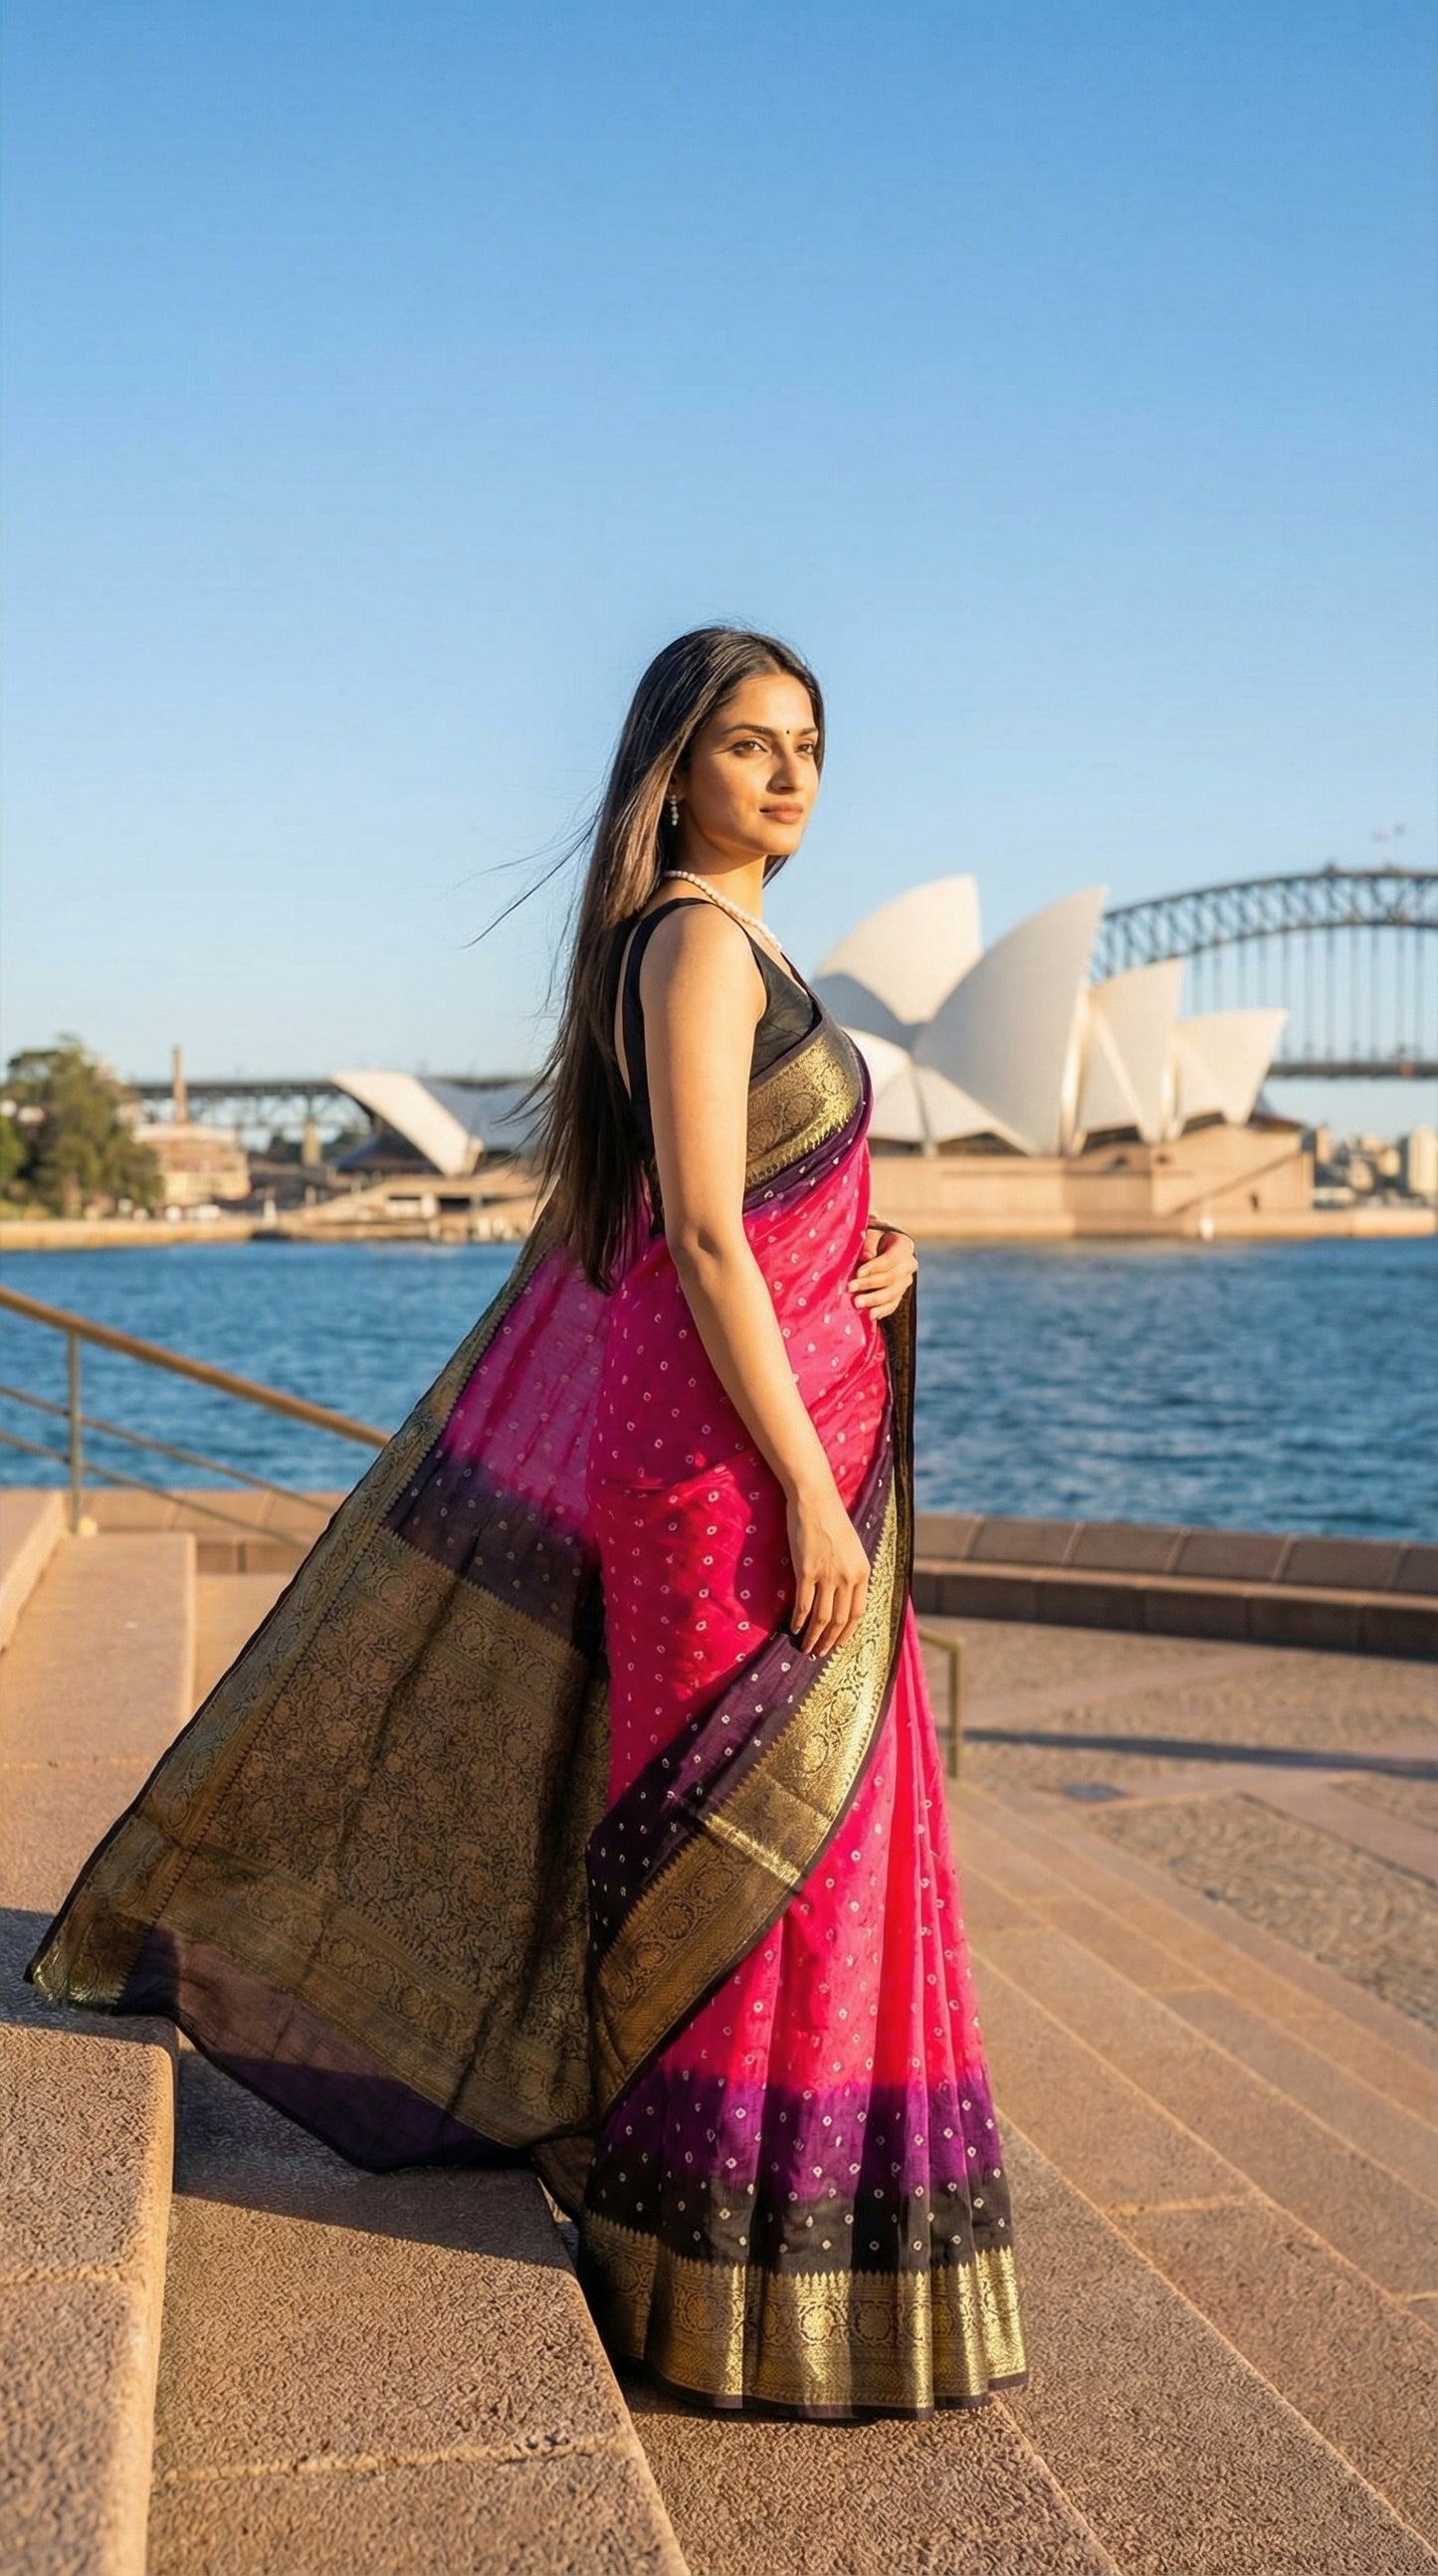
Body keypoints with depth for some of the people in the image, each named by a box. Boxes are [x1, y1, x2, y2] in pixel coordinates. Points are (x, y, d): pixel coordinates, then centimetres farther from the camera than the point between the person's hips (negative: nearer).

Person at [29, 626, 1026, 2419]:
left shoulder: (714, 945, 17)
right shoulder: (701, 941, -12)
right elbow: (701, 1240, -20)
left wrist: (883, 1260, 1)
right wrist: (810, 1497, -21)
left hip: (742, 1441, 10)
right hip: (741, 1459, -10)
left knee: (712, 1852, 18)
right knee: (762, 1863, -2)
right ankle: (741, 2298, 12)